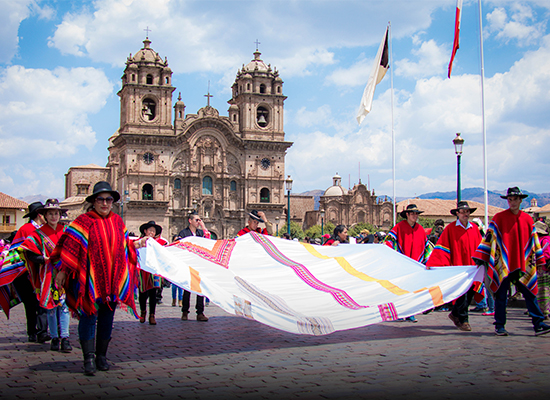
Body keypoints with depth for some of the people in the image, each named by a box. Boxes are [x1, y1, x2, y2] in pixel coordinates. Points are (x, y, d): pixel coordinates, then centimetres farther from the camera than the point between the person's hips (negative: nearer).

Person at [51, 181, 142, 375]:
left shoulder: (118, 221, 12)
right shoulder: (84, 221, -5)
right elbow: (70, 246, -7)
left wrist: (137, 244, 9)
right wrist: (62, 271, -10)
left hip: (113, 278, 5)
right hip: (90, 279, -5)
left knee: (107, 318, 10)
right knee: (89, 317, -4)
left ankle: (101, 355, 21)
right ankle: (89, 358, 0)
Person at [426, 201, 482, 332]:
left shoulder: (474, 229, 11)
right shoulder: (450, 228, -3)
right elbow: (441, 247, -6)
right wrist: (431, 263, -14)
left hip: (472, 267, 5)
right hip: (458, 267, -5)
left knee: (470, 293, 7)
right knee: (462, 295, -7)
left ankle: (455, 314, 26)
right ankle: (463, 320, 5)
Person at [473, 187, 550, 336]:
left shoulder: (528, 219, 10)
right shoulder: (499, 217, 1)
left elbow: (534, 241, 17)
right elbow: (489, 237, 0)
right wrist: (480, 257, -6)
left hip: (523, 265, 3)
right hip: (503, 264, -2)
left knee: (530, 293, 1)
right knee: (501, 295, 3)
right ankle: (499, 326, 11)